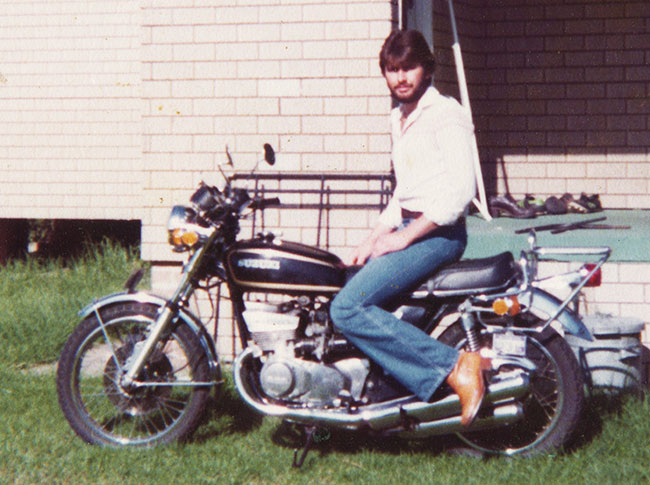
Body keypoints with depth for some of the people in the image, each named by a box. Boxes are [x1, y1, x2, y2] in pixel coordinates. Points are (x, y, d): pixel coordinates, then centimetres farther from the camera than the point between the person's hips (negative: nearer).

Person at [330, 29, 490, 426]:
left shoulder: (446, 115, -9)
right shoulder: (400, 118, 20)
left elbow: (461, 191, -19)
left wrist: (404, 238, -17)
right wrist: (374, 239, 15)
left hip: (438, 234, -10)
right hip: (408, 232, 10)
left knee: (349, 308, -22)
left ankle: (454, 365, -24)